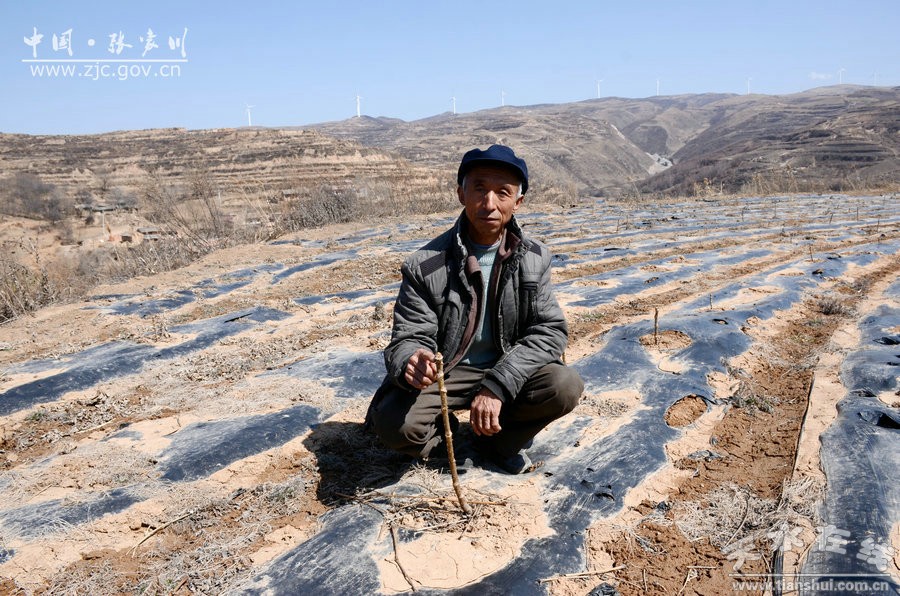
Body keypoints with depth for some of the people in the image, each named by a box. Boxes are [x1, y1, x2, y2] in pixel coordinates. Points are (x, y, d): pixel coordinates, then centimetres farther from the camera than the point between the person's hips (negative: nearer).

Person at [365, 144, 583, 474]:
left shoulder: (534, 258, -7)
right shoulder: (425, 266, -16)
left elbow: (550, 330, -11)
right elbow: (408, 339, -14)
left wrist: (498, 384, -25)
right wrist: (411, 364, -41)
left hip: (508, 370, 3)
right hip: (443, 373, -2)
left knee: (565, 387, -25)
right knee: (394, 422, -29)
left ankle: (498, 440, 5)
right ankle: (442, 434, 9)